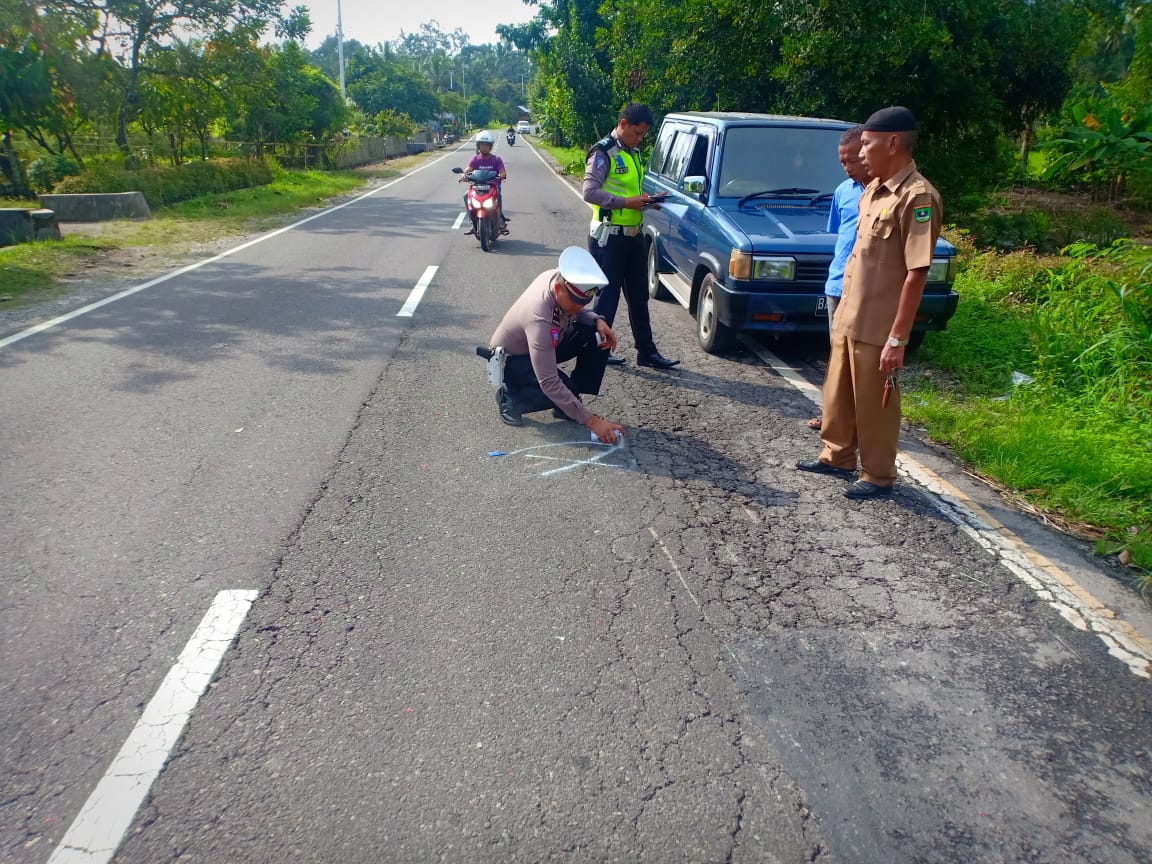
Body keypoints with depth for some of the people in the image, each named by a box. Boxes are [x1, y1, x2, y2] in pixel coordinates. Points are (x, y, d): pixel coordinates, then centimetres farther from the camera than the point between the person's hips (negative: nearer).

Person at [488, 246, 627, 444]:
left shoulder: (560, 277, -20)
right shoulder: (540, 319, -41)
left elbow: (576, 312, 4)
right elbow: (549, 384, -42)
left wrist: (598, 320, -19)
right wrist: (592, 421, -42)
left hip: (544, 345, 8)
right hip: (510, 359, -8)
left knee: (598, 338, -13)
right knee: (565, 389, -31)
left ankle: (570, 405, -2)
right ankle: (510, 397, -5)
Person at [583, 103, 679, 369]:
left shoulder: (633, 153, 16)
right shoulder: (603, 153, -11)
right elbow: (590, 192, -20)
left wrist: (643, 200, 4)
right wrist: (627, 202, -23)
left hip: (633, 235, 9)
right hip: (609, 236, -9)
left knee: (639, 296, 11)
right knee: (607, 296, -2)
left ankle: (646, 351, 18)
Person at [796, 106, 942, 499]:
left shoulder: (917, 197, -19)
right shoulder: (872, 190, 8)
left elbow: (916, 274, -21)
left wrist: (897, 338, -21)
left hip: (877, 328, -8)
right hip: (846, 317, 8)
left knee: (873, 404, 6)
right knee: (838, 394, 19)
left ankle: (878, 477, 23)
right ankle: (837, 457, 37)